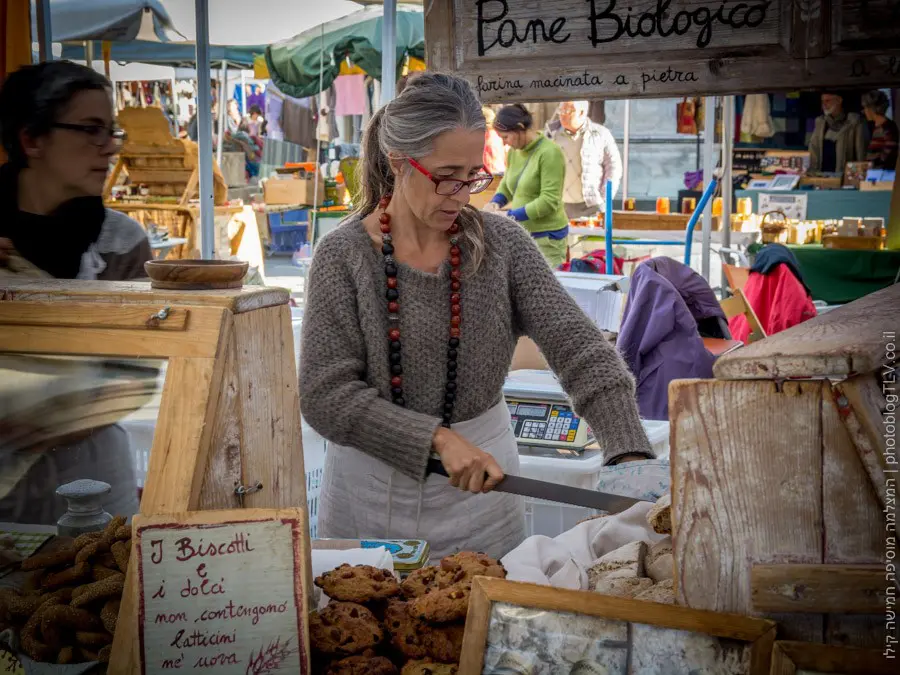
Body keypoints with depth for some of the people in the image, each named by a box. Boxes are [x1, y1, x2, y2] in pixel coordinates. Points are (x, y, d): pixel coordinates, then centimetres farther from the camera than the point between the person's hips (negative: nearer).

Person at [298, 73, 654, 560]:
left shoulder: (501, 244, -6)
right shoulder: (343, 256, -11)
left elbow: (579, 348, -12)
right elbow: (325, 395, -15)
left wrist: (632, 454, -25)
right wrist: (438, 439, -24)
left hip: (482, 482, 2)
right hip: (372, 485, -1)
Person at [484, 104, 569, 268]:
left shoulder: (549, 153, -15)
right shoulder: (514, 151, 7)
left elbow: (549, 200, -19)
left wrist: (513, 216, -21)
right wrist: (496, 201, -1)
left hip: (547, 237, -7)